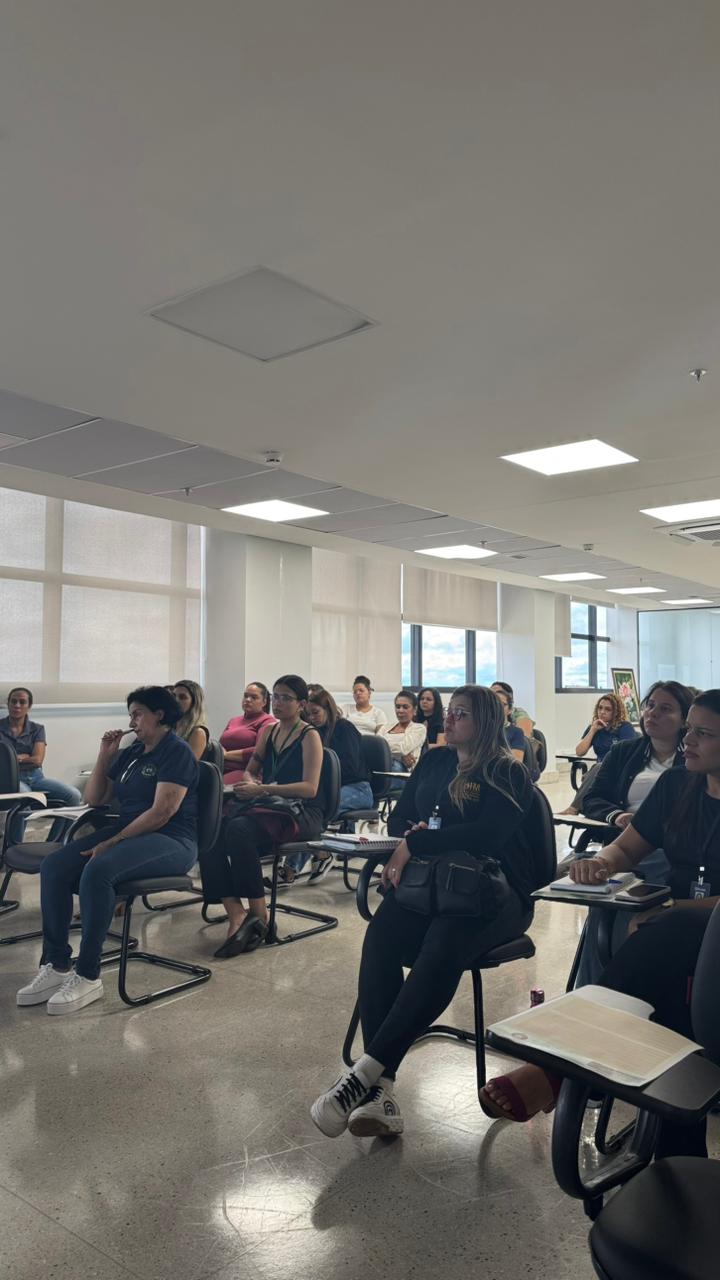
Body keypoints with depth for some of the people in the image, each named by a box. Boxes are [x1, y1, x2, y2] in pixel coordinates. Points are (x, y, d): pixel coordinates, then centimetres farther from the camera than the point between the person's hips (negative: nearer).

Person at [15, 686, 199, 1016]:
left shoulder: (177, 752, -9)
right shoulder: (132, 753, 17)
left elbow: (162, 812, -19)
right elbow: (94, 798, 19)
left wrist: (111, 843, -19)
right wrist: (105, 756, 7)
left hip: (170, 842, -8)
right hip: (126, 833, 8)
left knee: (97, 871, -34)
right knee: (53, 866, -13)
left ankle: (88, 976, -23)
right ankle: (56, 965, -11)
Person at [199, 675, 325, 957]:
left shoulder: (310, 736, -3)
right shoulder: (268, 731, 17)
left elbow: (310, 787, -13)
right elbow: (250, 771, 24)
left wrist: (262, 789, -21)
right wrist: (250, 783, -2)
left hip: (301, 815, -6)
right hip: (267, 807, 6)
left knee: (239, 828, -35)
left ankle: (259, 914, -22)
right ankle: (235, 912, -27)